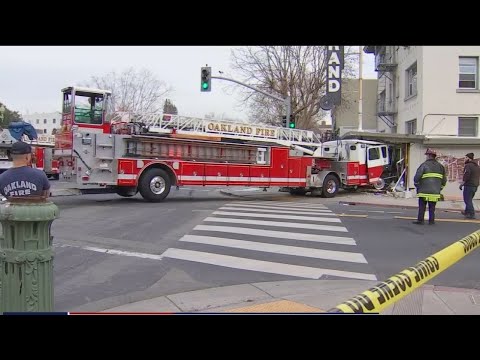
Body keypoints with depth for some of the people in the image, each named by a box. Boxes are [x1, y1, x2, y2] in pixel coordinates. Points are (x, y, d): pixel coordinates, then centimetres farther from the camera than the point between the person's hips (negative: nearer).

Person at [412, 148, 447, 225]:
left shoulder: (424, 165, -6)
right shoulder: (440, 166, 11)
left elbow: (417, 177, -10)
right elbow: (444, 179, 15)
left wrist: (416, 185, 6)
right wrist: (440, 188, 23)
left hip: (424, 191, -4)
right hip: (435, 192, 4)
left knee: (422, 207, 3)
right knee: (432, 207, 9)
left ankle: (420, 220, 6)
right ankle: (431, 221, 11)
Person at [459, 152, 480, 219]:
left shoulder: (468, 165, -15)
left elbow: (466, 176, -21)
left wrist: (461, 184, -13)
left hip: (469, 185, -9)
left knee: (467, 200, -4)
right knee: (469, 199, 20)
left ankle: (472, 214, -7)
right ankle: (467, 212, 31)